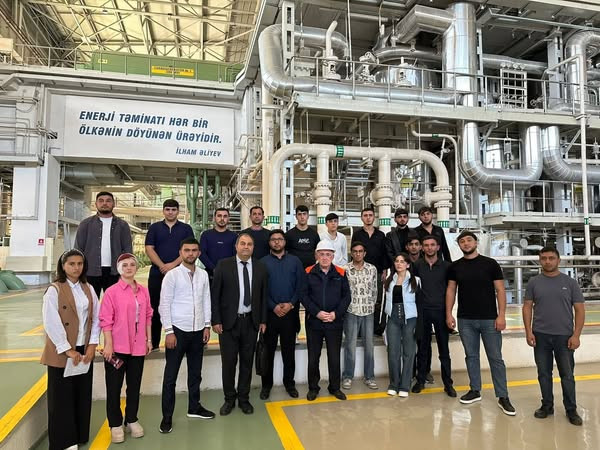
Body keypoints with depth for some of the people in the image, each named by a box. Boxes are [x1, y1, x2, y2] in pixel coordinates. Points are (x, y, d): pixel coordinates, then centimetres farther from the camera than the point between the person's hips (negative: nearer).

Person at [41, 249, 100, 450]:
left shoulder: (89, 289, 6)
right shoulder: (54, 290, -9)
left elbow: (96, 318, 6)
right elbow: (51, 324, -15)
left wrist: (92, 345, -4)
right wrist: (67, 350, -16)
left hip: (84, 351, 5)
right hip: (61, 354, -4)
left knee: (83, 396, 12)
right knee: (62, 399, 6)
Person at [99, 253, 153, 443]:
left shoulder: (144, 291, 4)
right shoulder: (112, 291, -9)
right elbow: (106, 320, -10)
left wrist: (149, 339, 9)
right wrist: (108, 345, -13)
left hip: (138, 347, 4)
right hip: (117, 347, -4)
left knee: (134, 385, 15)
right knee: (114, 387, 8)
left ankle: (132, 420, 31)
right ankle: (115, 425, 23)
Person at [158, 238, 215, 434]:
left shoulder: (203, 274, 4)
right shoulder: (172, 275, -8)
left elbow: (206, 301, 8)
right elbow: (164, 304, -9)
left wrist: (207, 326, 4)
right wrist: (169, 331, -12)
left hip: (198, 330, 4)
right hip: (178, 330, -4)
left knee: (195, 372, 16)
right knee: (171, 375, 5)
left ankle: (194, 407, 33)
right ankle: (167, 416, 17)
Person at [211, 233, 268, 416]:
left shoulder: (260, 267, 3)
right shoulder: (223, 265, -4)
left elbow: (264, 295, 7)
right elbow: (215, 294, -4)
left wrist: (263, 320, 4)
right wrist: (216, 320, -8)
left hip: (251, 321, 2)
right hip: (229, 321, -2)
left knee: (247, 361, 12)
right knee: (228, 362, 7)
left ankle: (244, 398, 27)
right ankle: (229, 398, 26)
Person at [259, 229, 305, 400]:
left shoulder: (295, 261, 5)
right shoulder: (263, 262, 2)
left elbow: (301, 285, 0)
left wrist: (291, 304, -11)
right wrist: (274, 306, -12)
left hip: (290, 312, 1)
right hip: (270, 313, -1)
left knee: (289, 350, 9)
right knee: (268, 349, 7)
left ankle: (289, 383, 23)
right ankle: (266, 384, 21)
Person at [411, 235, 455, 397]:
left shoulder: (446, 266, 1)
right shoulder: (417, 265, 2)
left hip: (440, 310, 0)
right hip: (422, 311, 1)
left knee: (444, 348, 5)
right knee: (422, 347, 9)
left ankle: (448, 383, 16)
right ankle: (421, 379, 22)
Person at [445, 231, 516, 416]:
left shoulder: (490, 264, -3)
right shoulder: (455, 267, 5)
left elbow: (500, 290, -3)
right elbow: (451, 290, 7)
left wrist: (501, 315, -10)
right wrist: (449, 314, 0)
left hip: (489, 319, -2)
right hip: (465, 320, 3)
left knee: (496, 358, 3)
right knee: (471, 356, 12)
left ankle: (503, 397, 13)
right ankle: (475, 391, 25)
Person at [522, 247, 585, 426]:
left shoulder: (570, 282, 0)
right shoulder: (534, 282, 2)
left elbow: (580, 309, 0)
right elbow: (527, 307, 4)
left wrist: (576, 335, -7)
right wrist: (528, 332, -4)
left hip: (564, 336, -1)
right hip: (540, 336, 1)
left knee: (567, 375, 7)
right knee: (544, 373, 10)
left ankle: (571, 410, 21)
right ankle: (547, 405, 23)